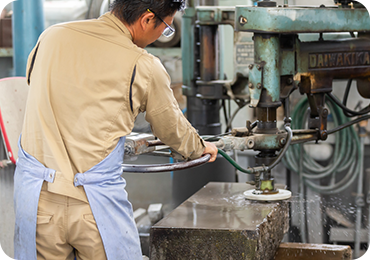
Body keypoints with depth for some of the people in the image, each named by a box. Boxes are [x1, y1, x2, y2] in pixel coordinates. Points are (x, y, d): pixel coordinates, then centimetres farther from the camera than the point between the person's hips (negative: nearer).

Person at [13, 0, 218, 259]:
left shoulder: (51, 36, 5)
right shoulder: (143, 67, -5)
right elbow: (172, 129, 11)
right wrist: (201, 148, 33)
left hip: (33, 195, 4)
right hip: (96, 205, -3)